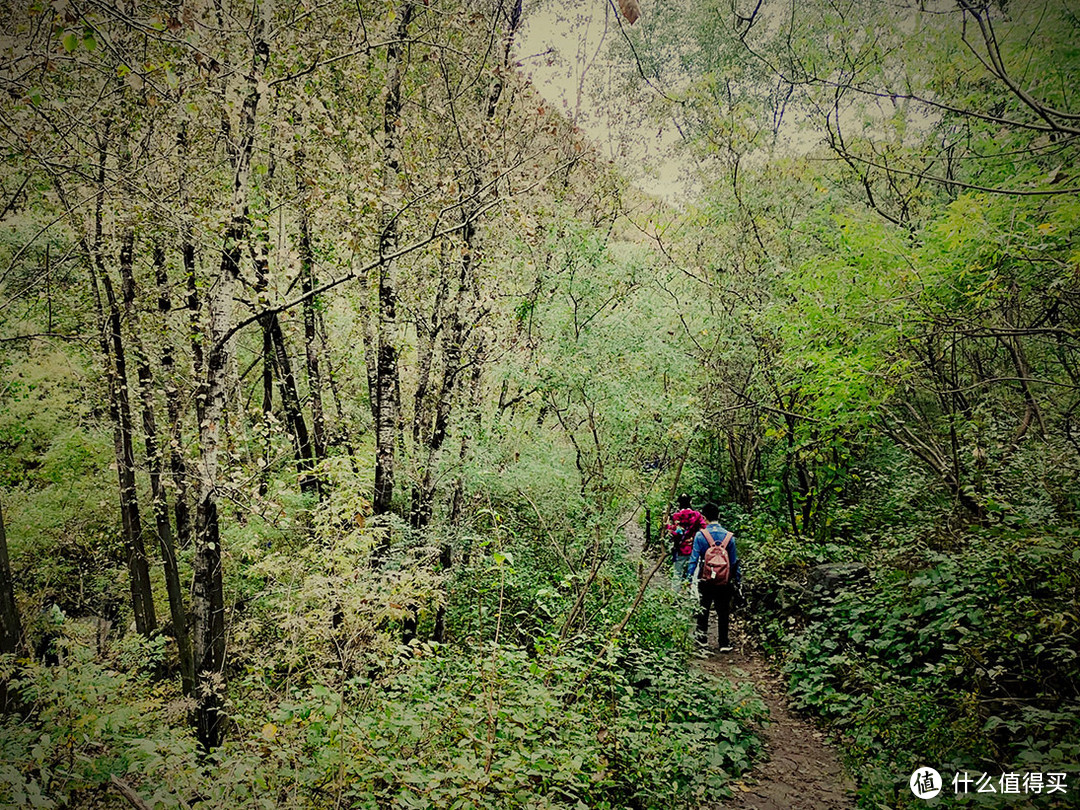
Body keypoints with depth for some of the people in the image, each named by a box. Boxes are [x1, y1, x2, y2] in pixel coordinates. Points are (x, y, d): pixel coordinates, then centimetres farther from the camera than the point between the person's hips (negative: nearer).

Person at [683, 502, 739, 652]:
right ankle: (724, 643, 12)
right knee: (723, 612, 9)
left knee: (703, 610, 15)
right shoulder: (728, 536, -4)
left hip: (706, 580, -1)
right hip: (724, 582, 1)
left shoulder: (700, 535, -9)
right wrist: (737, 579, 11)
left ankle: (702, 639, 21)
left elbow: (694, 558, -10)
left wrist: (688, 577, -4)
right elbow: (734, 560, 2)